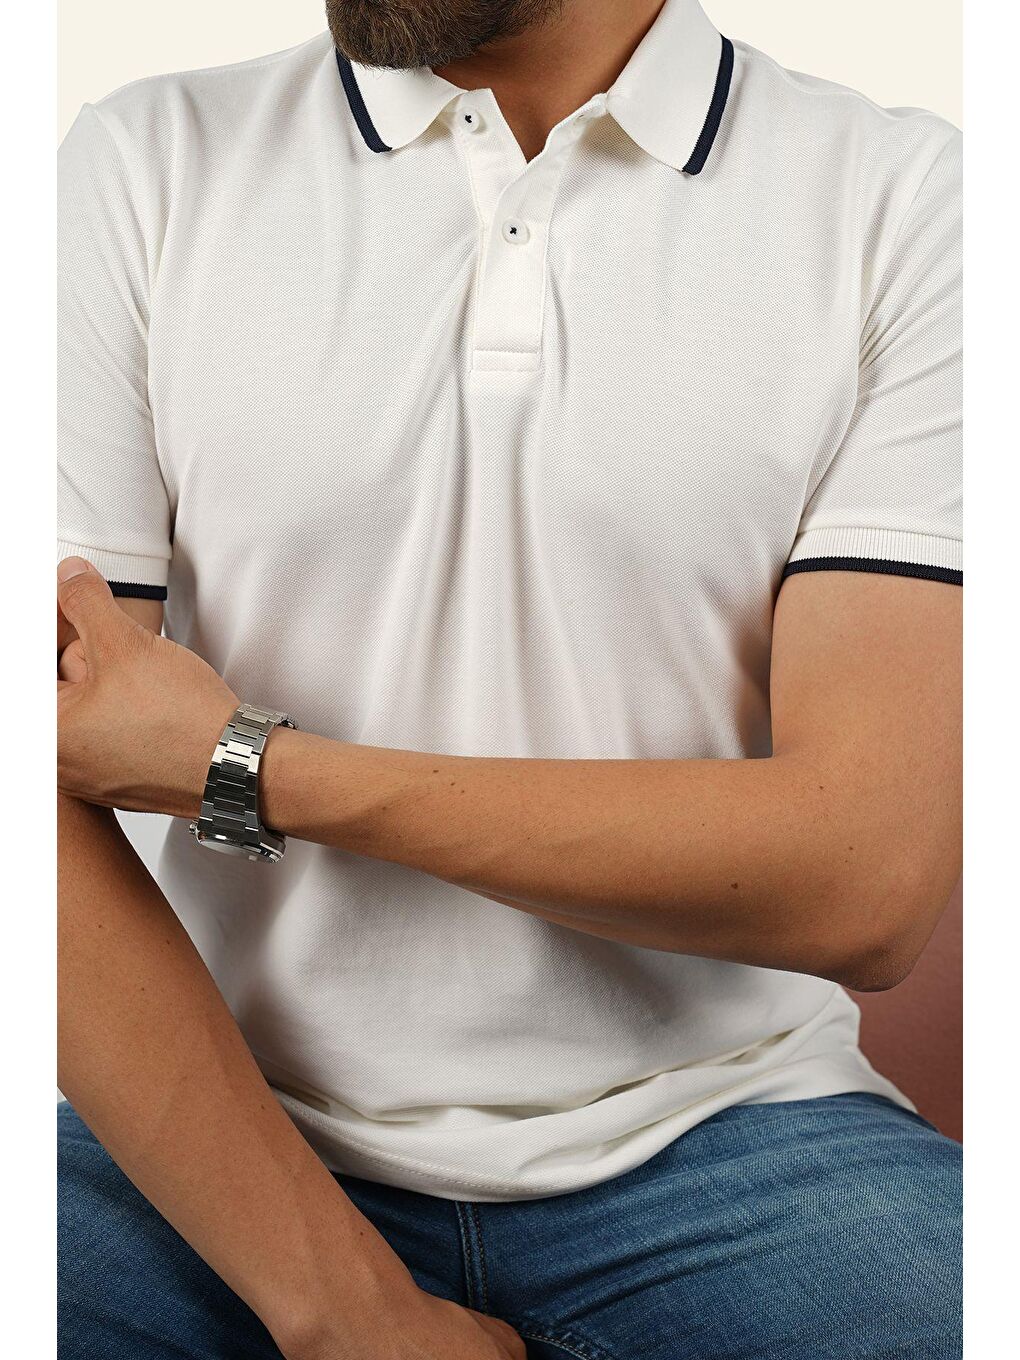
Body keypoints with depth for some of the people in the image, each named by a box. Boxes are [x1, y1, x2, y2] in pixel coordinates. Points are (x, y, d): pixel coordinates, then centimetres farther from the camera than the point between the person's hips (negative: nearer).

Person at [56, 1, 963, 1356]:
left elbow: (866, 878, -14)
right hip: (234, 1134, 2)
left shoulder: (902, 193, -5)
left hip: (715, 1134, -1)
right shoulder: (140, 166, -1)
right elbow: (51, 803, -8)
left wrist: (247, 770, -12)